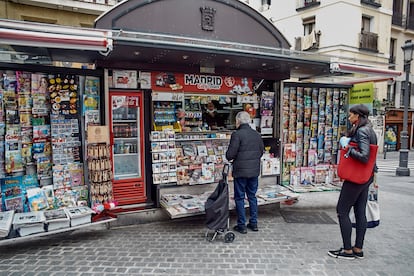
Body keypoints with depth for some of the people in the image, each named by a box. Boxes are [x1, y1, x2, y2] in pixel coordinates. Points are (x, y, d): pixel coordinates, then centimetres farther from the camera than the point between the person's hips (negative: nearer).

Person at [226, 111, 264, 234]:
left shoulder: (237, 134, -15)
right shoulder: (257, 134, 5)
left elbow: (230, 155, -17)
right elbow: (261, 151, 13)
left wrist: (230, 158, 4)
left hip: (240, 171, -6)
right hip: (254, 171, 6)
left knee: (239, 198, 6)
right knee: (252, 196, 17)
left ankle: (241, 225, 13)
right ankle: (253, 223, 24)